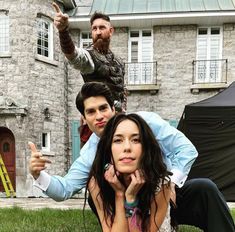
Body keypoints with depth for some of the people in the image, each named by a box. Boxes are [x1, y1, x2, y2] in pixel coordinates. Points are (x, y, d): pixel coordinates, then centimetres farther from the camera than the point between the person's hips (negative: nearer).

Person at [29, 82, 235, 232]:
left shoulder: (145, 122, -12)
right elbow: (65, 189, -4)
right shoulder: (90, 154, -4)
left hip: (169, 195, -2)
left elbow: (185, 149, -11)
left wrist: (171, 184, -22)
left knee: (204, 188, -30)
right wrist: (39, 175, -23)